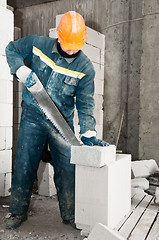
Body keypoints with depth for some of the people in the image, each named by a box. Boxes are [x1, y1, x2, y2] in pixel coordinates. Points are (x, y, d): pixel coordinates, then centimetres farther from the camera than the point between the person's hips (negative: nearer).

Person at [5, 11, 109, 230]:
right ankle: (18, 212, 22)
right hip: (32, 116, 1)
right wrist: (21, 70, -9)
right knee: (24, 164, 4)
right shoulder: (38, 45, -6)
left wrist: (88, 133, -19)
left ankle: (70, 215, 18)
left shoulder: (85, 67, -8)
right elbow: (12, 49, 11)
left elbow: (84, 103, -7)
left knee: (67, 168, 0)